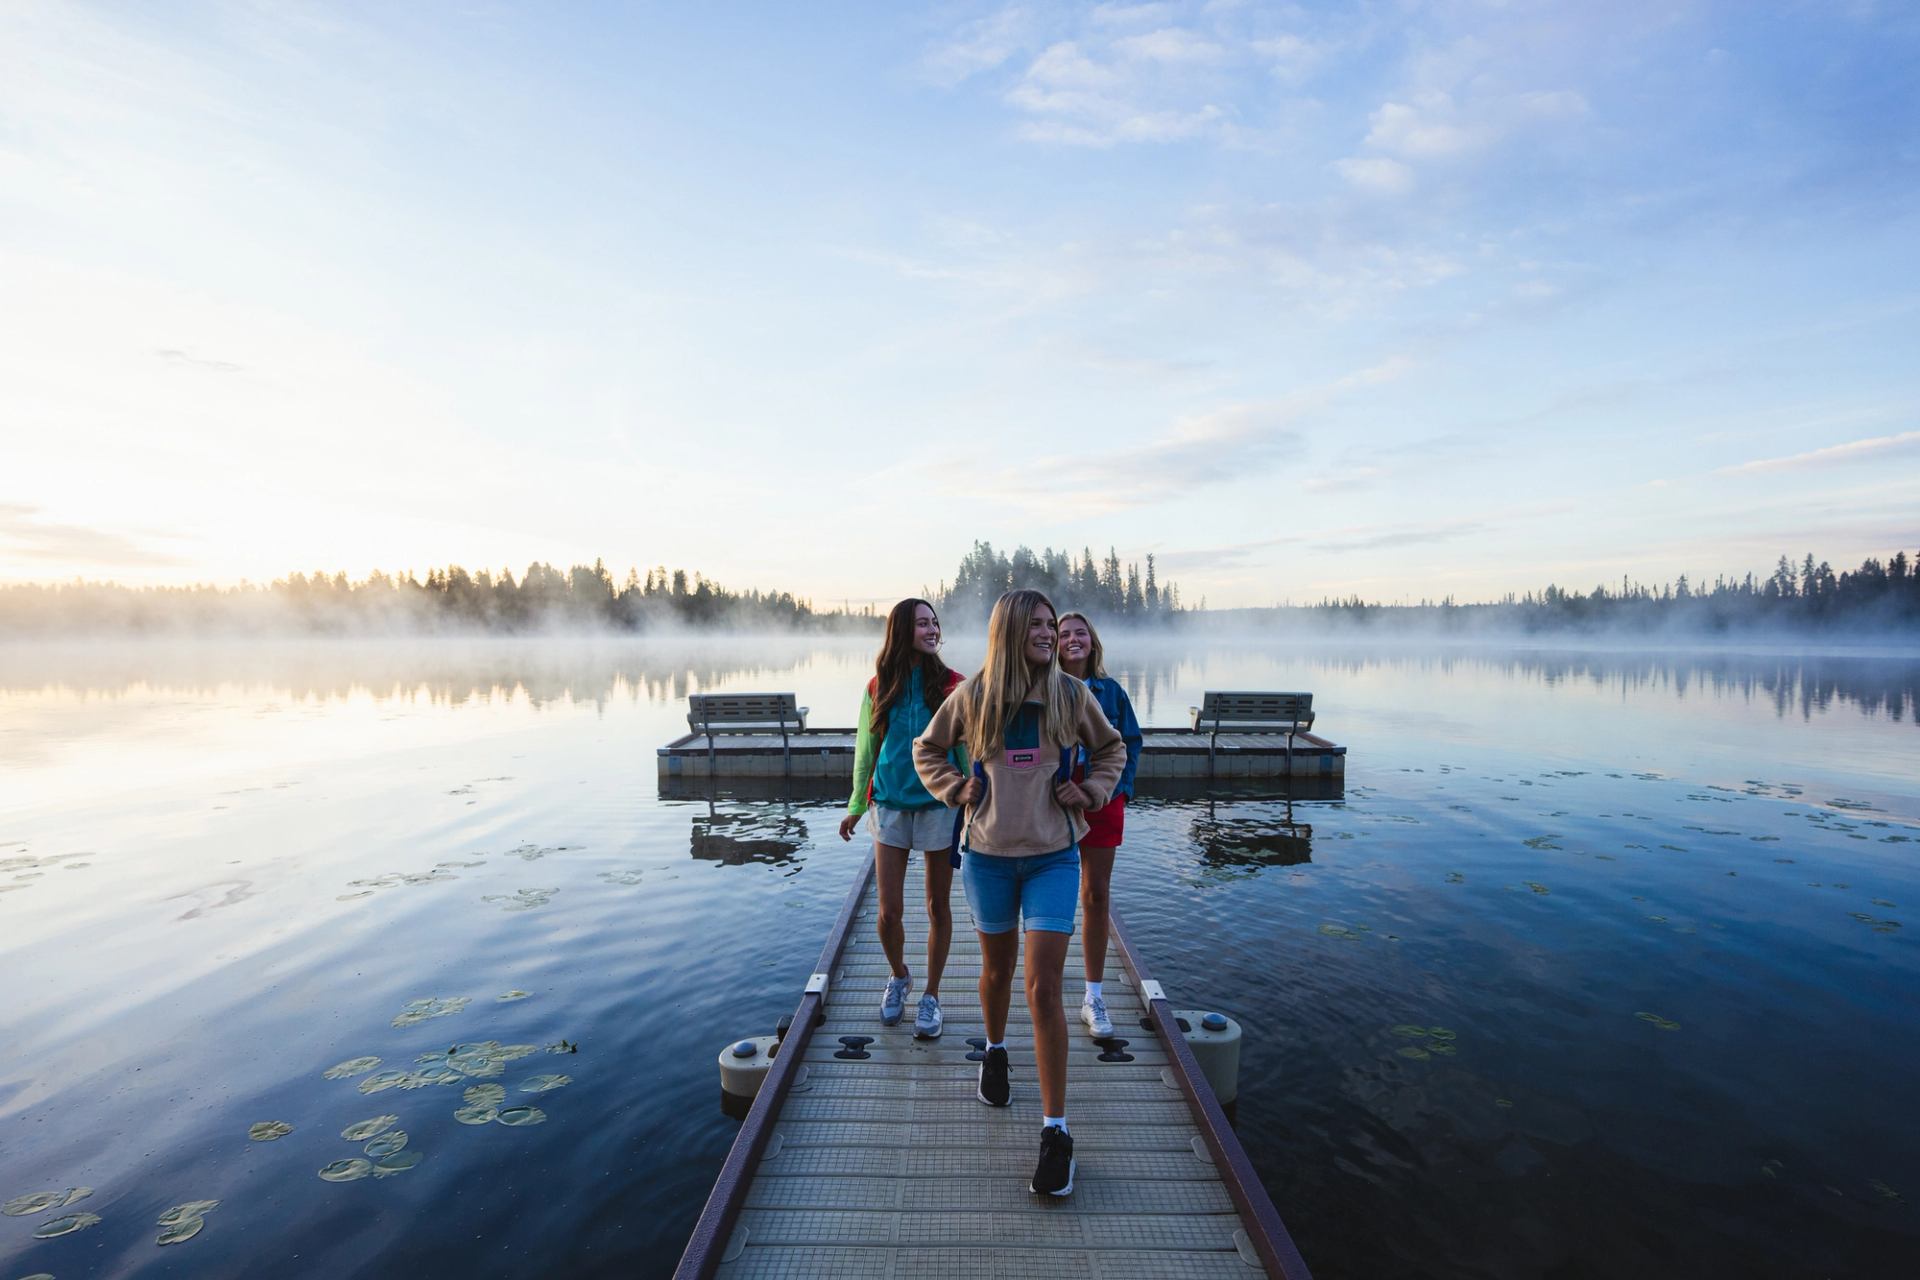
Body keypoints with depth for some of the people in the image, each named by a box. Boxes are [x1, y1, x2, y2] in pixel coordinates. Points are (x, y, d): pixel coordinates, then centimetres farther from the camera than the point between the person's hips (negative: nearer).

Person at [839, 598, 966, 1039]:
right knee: (889, 910, 4)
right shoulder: (879, 687, 1)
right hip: (890, 805, 1)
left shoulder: (951, 685, -5)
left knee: (938, 907, 9)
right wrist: (856, 807, 12)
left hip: (938, 805, -1)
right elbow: (866, 750, 9)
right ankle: (898, 976, 33)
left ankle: (931, 994, 26)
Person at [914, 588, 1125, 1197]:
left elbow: (1111, 748, 13)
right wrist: (955, 787, -3)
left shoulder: (1071, 693, -5)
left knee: (1044, 990, -6)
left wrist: (1090, 792, -2)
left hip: (1053, 857, -1)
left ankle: (1055, 1131, 4)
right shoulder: (972, 696, -5)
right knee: (997, 969, 19)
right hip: (988, 855, 1)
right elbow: (927, 748, 11)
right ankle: (995, 1051, 50)